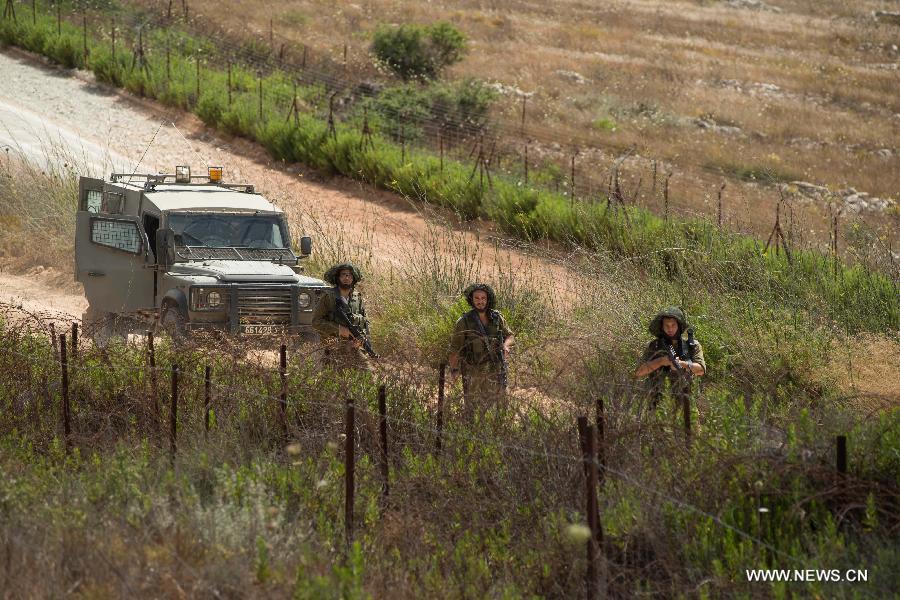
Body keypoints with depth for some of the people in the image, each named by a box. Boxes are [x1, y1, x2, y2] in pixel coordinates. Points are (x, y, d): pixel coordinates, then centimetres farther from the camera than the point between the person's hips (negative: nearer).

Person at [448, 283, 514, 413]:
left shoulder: (497, 317, 5)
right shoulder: (464, 322, -4)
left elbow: (510, 336, 14)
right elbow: (455, 348, -2)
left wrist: (506, 345, -9)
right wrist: (454, 370, -11)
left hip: (495, 371, 3)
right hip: (473, 372, -2)